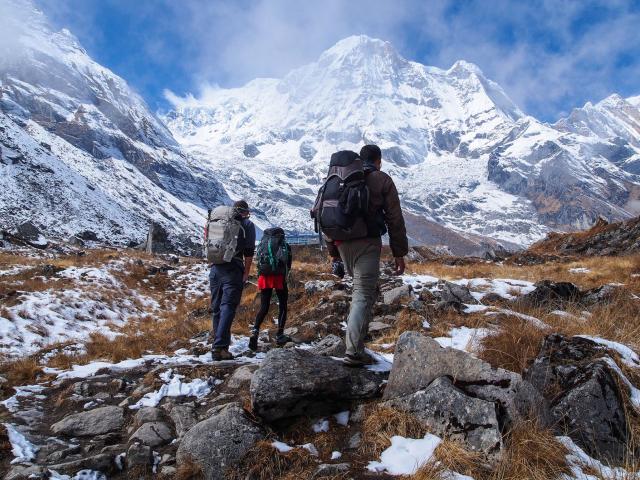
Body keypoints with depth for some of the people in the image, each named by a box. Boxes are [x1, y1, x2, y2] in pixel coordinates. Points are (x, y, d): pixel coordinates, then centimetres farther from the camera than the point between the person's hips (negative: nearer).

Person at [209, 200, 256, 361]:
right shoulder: (247, 224, 4)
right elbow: (249, 252, -2)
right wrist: (246, 273, 2)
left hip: (215, 269, 5)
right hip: (233, 270, -5)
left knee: (217, 308, 14)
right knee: (228, 308, -8)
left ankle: (219, 340, 21)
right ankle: (219, 347, -17)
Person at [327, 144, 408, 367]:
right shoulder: (382, 180, 2)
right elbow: (395, 220, -3)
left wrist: (333, 251, 19)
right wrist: (399, 253, 2)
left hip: (343, 244, 5)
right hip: (367, 243, -5)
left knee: (362, 288, 23)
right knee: (364, 294, -4)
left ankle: (355, 341, 21)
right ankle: (354, 352, -10)